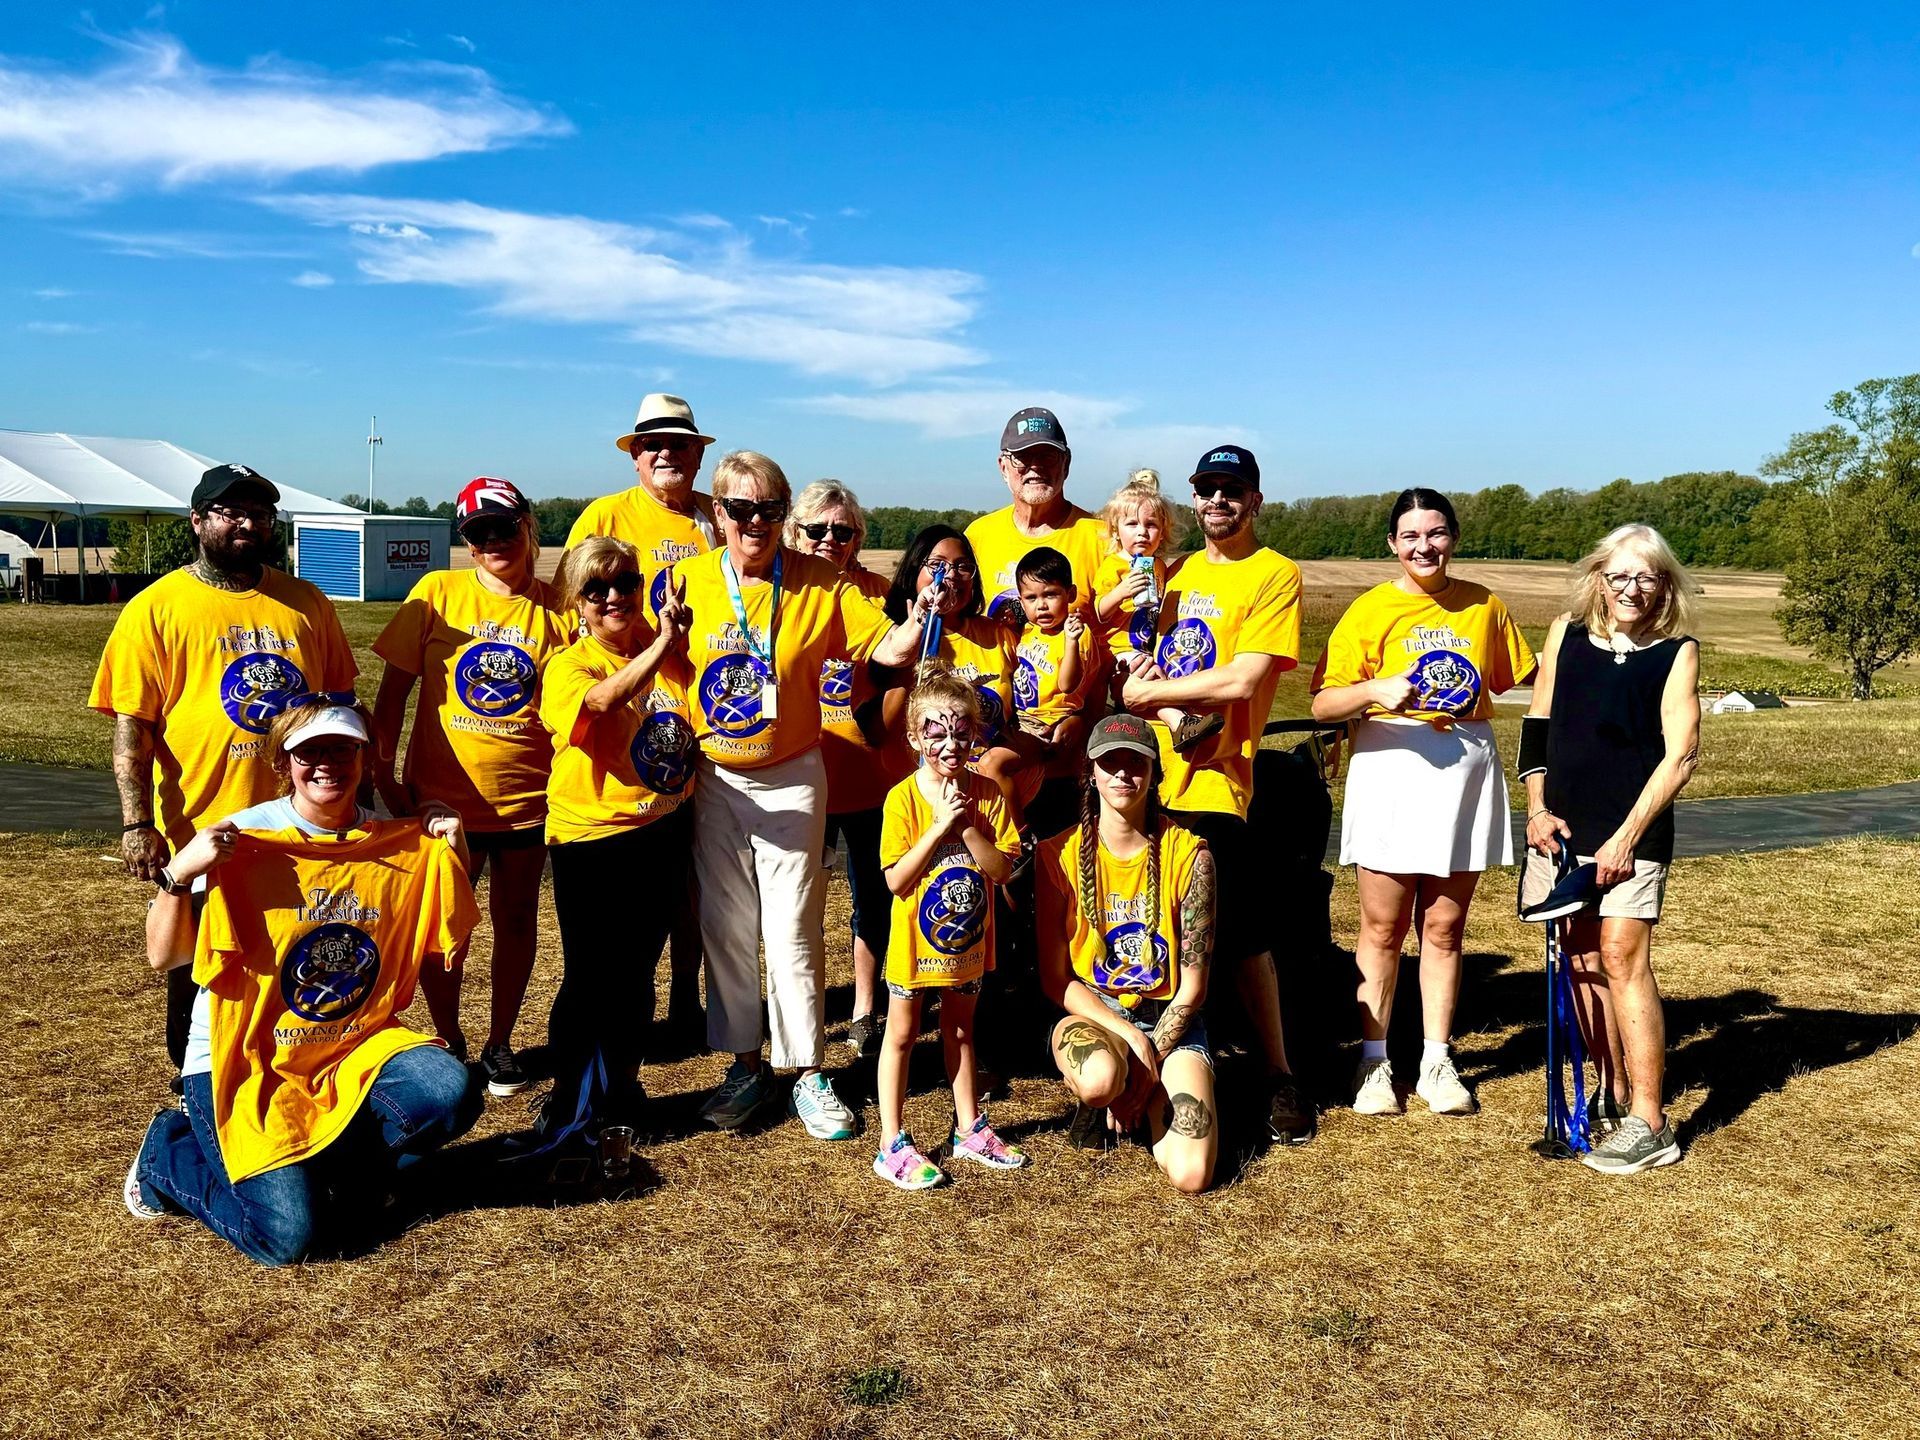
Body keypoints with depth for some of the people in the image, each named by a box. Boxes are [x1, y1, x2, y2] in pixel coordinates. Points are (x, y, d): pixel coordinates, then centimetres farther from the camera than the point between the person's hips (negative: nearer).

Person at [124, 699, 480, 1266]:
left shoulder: (401, 845, 0)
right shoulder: (242, 841, -10)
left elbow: (443, 957, 5)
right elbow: (164, 957, -10)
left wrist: (451, 857, -4)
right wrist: (178, 874, -27)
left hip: (353, 1055, 4)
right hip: (247, 1065, -3)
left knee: (450, 1092, -26)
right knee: (288, 1235, -19)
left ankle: (323, 1170, 3)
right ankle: (171, 1152, 12)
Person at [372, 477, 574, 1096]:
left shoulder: (558, 610, -3)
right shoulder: (437, 593, -4)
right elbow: (395, 685, 0)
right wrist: (382, 769, -3)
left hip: (528, 796, 1)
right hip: (443, 793, 0)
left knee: (516, 919, 11)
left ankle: (499, 1044, 28)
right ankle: (447, 1040, 29)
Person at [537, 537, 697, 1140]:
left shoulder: (669, 653, 4)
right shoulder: (569, 664, -10)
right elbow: (601, 700, -33)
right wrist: (660, 647, -41)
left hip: (664, 833, 5)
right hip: (591, 841, -4)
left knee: (636, 973, 16)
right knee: (590, 978, 0)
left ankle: (622, 1091, 32)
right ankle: (570, 1111, 15)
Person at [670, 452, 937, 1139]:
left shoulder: (820, 584, -7)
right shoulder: (687, 581, -4)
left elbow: (889, 649, -10)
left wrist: (919, 616, -29)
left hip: (792, 778, -2)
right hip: (712, 779, 2)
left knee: (793, 931, 1)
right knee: (726, 928, 9)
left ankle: (808, 1073, 14)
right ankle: (745, 1063, 24)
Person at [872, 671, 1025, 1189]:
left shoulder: (986, 793, -7)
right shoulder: (904, 797, -16)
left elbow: (1001, 869, -11)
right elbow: (896, 880, -20)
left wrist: (967, 827, -23)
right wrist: (940, 826, -25)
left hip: (967, 940, 4)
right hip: (915, 941, -3)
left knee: (960, 1031, 20)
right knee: (901, 1035, 8)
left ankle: (969, 1130, 33)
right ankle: (892, 1145, 17)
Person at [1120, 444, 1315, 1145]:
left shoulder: (1275, 574, -2)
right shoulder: (1178, 572, 19)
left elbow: (1242, 678, -14)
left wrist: (1149, 690, -7)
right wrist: (1137, 671, -1)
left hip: (1210, 779, -6)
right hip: (1142, 773, 6)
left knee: (1240, 936, -1)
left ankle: (1279, 1074, 15)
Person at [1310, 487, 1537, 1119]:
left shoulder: (1483, 605, 8)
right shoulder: (1371, 610, -1)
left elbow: (1518, 679, 19)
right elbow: (1322, 704, -7)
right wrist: (1375, 690, -24)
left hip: (1467, 769, 3)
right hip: (1391, 767, -2)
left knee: (1444, 926, 8)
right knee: (1383, 926, 3)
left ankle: (1436, 1061, 19)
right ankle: (1374, 1061, 14)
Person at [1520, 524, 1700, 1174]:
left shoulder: (1678, 653, -2)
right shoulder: (1566, 634, 7)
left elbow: (1680, 755, -7)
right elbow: (1537, 726, 10)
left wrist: (1627, 836, -13)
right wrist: (1537, 809, 2)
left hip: (1632, 832, -4)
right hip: (1561, 827, 4)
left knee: (1622, 959, -9)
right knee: (1583, 962, 9)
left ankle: (1649, 1124, -3)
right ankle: (1611, 1092, 25)